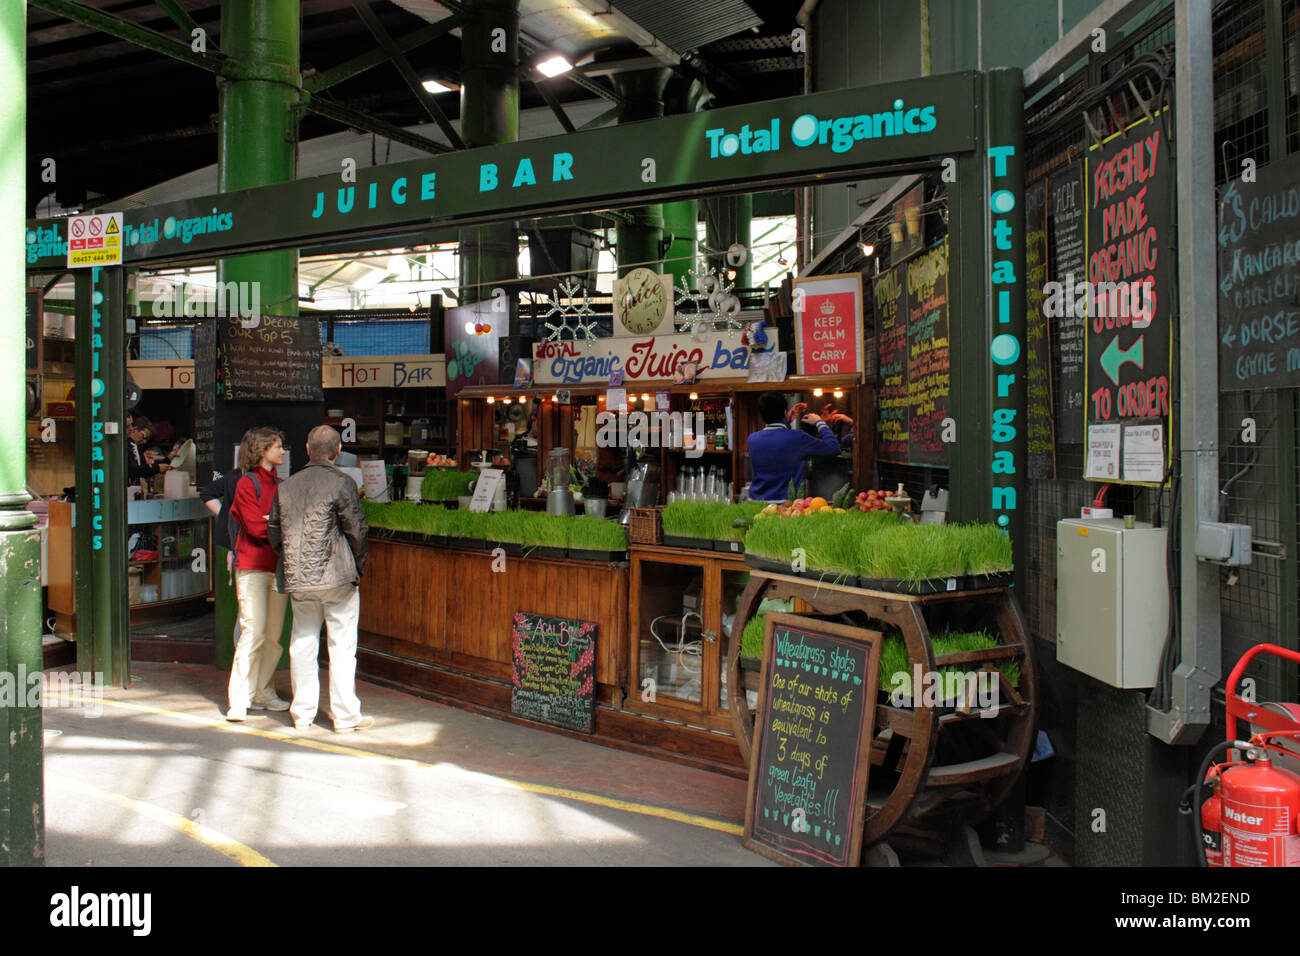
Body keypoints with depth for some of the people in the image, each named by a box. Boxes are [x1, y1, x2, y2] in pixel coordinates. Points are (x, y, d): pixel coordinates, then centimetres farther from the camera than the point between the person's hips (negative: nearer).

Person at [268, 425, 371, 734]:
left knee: (302, 645, 13)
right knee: (342, 645, 2)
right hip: (337, 579, -5)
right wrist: (359, 566, 5)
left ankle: (302, 714, 20)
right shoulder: (341, 483, -9)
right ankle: (345, 716, 7)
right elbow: (356, 531, -10)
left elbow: (274, 533, 11)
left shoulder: (286, 486, 8)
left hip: (298, 580, 5)